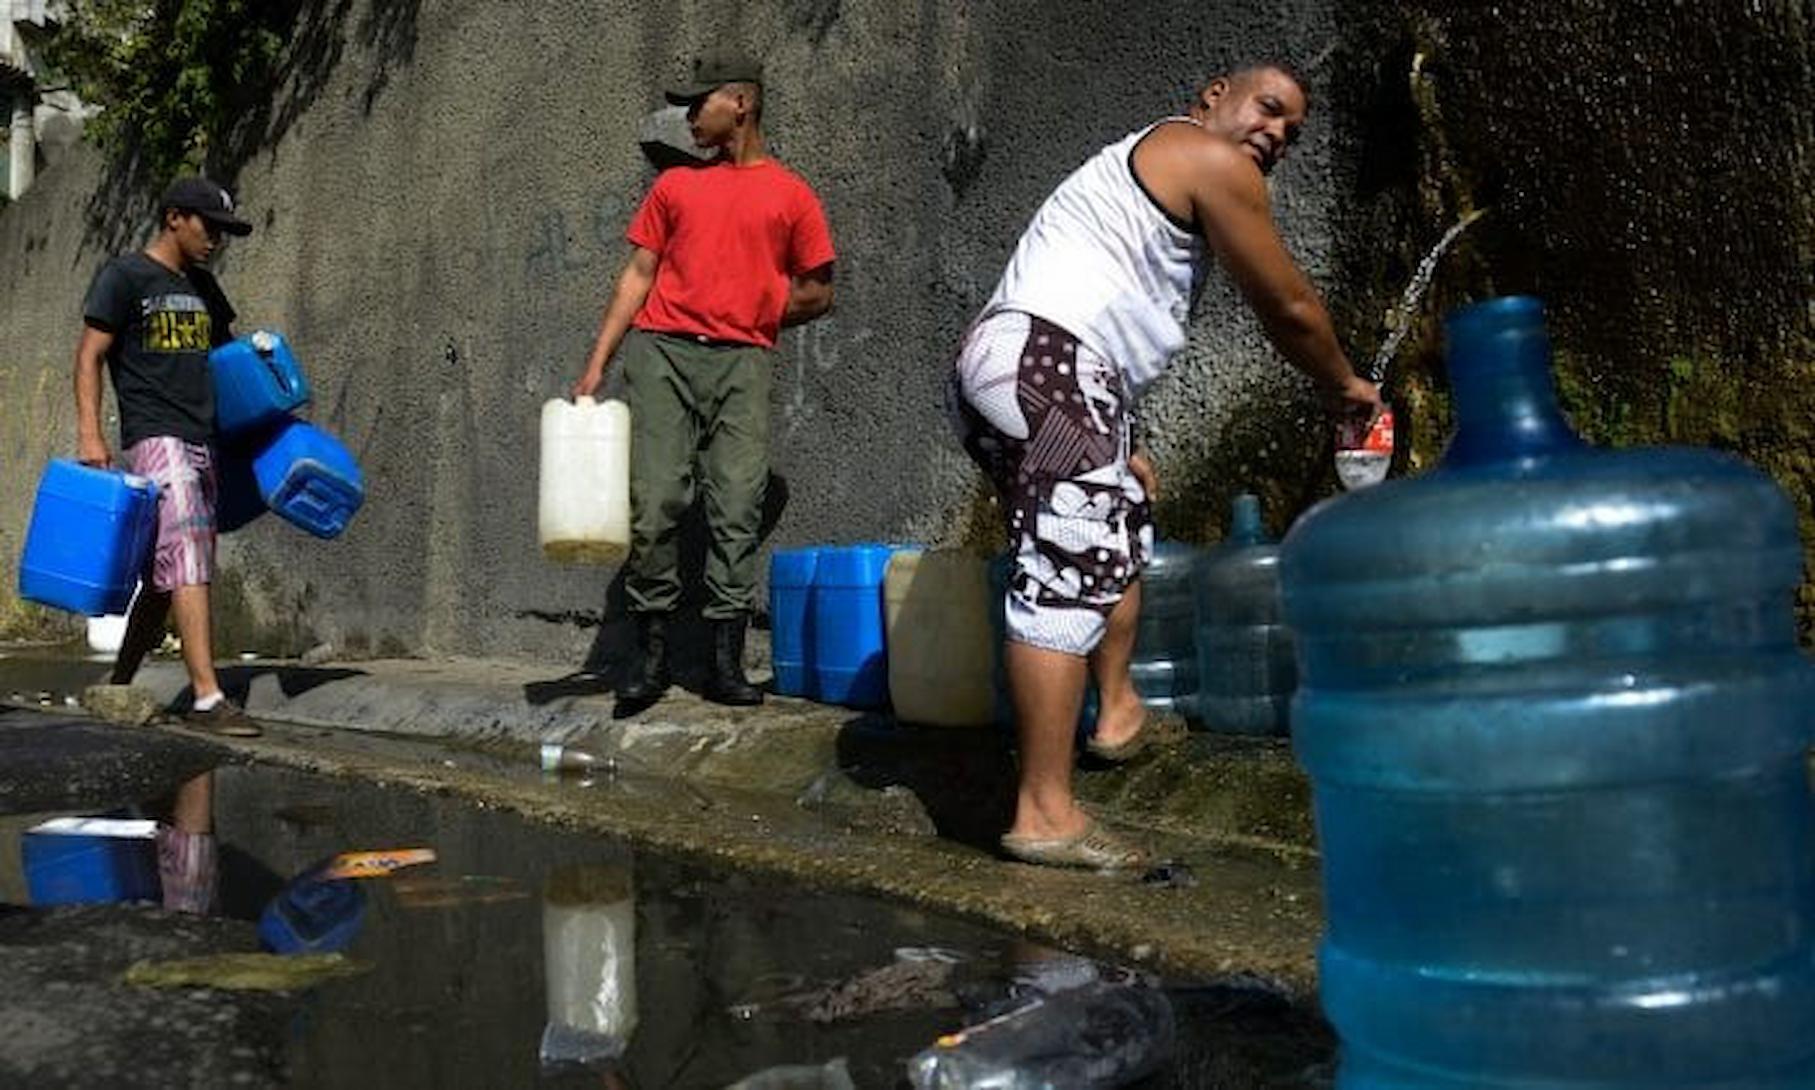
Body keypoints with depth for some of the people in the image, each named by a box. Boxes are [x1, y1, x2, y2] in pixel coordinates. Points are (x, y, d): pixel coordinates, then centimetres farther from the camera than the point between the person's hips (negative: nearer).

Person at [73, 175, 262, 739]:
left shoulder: (203, 286, 20)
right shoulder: (123, 276, -1)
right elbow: (89, 355, -5)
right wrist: (89, 434, -15)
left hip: (202, 442, 7)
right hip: (155, 438, -7)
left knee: (166, 575, 11)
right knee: (187, 563, -16)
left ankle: (118, 687, 24)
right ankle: (206, 697, -20)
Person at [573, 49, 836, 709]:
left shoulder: (791, 196, 10)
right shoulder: (675, 185, 17)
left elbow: (817, 293, 12)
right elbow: (638, 275, 13)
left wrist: (746, 321, 8)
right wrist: (597, 363, 4)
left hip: (743, 362, -1)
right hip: (662, 354, 2)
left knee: (737, 512, -7)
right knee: (654, 505, -7)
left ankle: (726, 664, -3)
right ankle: (651, 654, 2)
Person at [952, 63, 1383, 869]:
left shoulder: (1145, 162, 32)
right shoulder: (1213, 160, 3)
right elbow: (1288, 308, 6)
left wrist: (1119, 443, 29)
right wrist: (1345, 388, 23)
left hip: (998, 363, 11)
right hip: (1046, 367, -11)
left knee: (1120, 523, 26)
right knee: (1067, 577, -14)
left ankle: (1117, 711, 33)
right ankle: (1044, 816, -14)